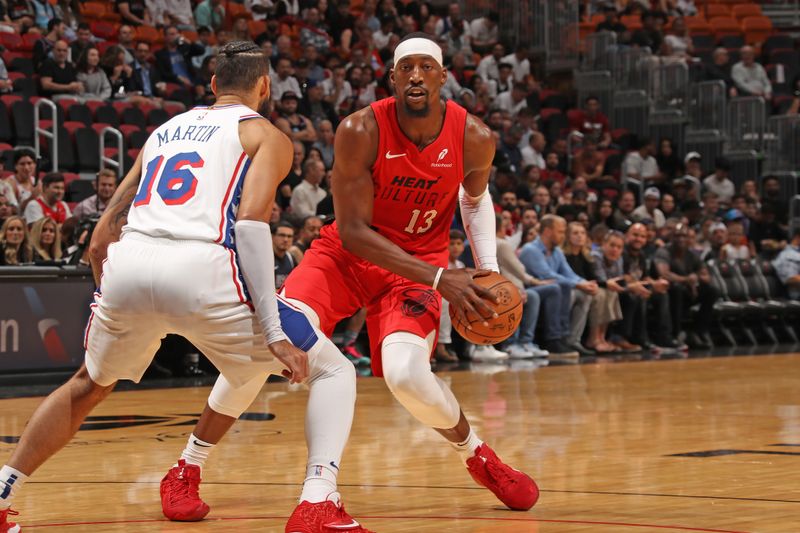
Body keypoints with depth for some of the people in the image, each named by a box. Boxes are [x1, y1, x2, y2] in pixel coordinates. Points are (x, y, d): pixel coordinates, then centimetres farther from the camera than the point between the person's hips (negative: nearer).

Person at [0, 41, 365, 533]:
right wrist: (274, 333, -9)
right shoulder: (266, 136, 15)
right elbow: (250, 223, -4)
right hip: (200, 273, -5)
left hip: (127, 269, 5)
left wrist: (115, 303, 43)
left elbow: (101, 239, 28)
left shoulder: (165, 131, 30)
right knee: (333, 370, 12)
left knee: (89, 385, 34)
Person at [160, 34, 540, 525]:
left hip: (418, 264, 1)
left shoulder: (474, 138, -14)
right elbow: (353, 230, -20)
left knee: (406, 374, -26)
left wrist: (488, 268, -3)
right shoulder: (361, 131, -23)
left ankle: (478, 456, 7)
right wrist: (439, 279, -27)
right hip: (346, 253, 0)